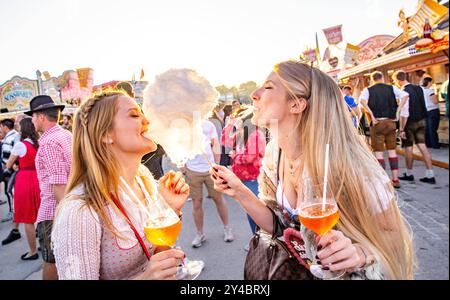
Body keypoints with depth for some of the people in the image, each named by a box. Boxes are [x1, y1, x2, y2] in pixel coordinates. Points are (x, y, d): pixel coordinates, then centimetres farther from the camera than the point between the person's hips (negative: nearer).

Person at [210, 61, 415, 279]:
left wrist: (360, 253, -32)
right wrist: (240, 193, -13)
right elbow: (278, 226, -2)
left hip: (352, 273, -2)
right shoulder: (273, 155, -10)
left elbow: (393, 236, -14)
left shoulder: (347, 164, -27)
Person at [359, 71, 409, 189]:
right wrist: (398, 111, -3)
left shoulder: (368, 90, 1)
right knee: (392, 151, 11)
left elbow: (362, 100, -20)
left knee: (379, 152, 1)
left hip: (377, 123, -3)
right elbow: (405, 95, -6)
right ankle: (395, 179, 15)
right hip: (390, 122, 3)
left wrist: (372, 115, -16)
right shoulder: (391, 88, 8)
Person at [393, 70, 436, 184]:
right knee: (422, 146, 7)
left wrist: (401, 129, -19)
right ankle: (430, 175, 7)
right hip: (421, 120, 7)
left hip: (410, 123, -7)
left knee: (408, 148, 6)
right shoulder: (418, 88, 5)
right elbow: (422, 105, 13)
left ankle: (409, 174, 20)